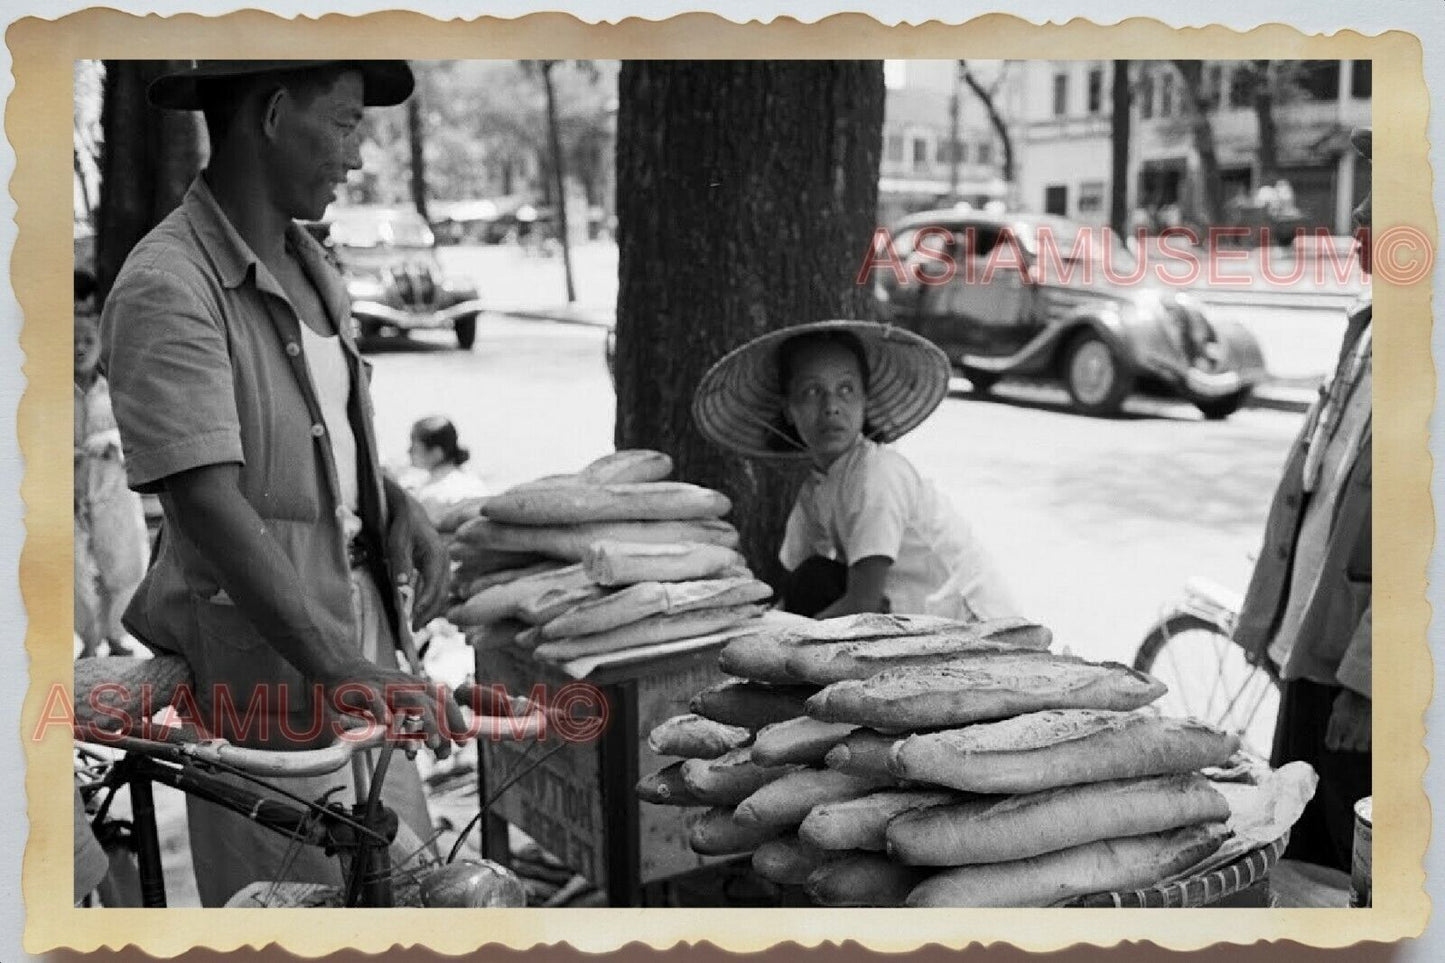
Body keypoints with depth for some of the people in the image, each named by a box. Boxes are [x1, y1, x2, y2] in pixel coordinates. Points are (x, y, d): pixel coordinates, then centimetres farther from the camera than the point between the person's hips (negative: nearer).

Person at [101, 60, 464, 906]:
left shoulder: (310, 265, 9)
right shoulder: (167, 288, -18)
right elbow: (209, 504, -26)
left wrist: (397, 505, 3)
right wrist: (340, 672, -32)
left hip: (356, 615, 8)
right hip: (260, 648, -8)